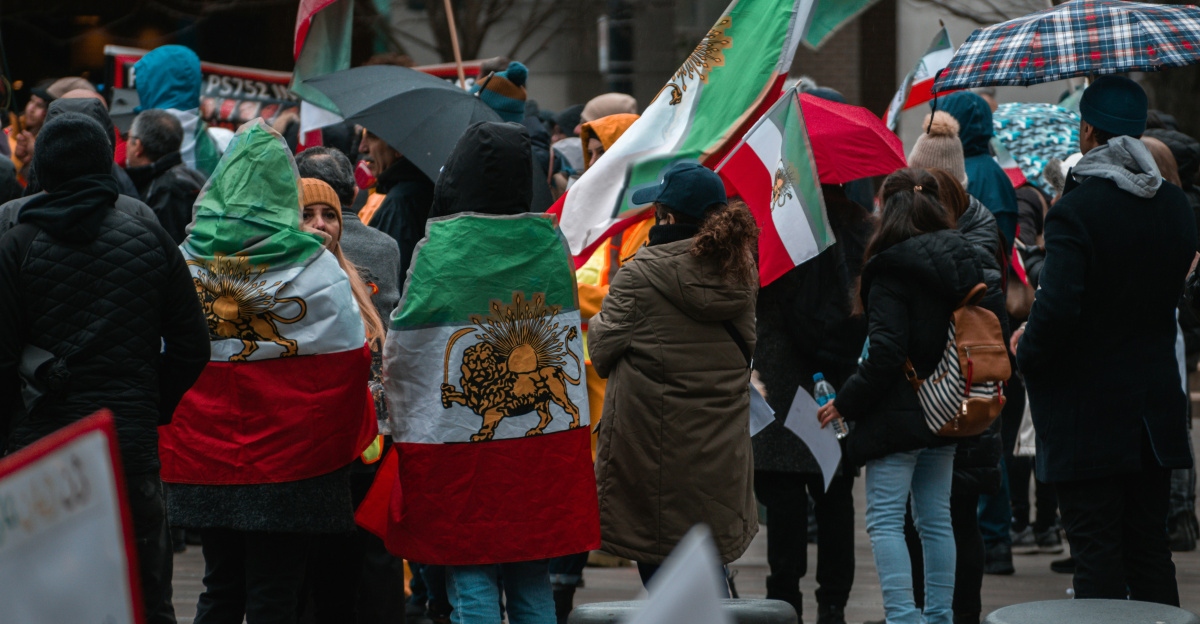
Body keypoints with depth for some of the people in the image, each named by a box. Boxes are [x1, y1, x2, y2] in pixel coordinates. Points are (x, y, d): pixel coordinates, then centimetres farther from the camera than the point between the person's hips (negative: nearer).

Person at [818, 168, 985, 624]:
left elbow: (886, 352, -19)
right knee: (936, 520, 14)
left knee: (885, 520, -4)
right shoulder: (963, 258, 7)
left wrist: (846, 403, -9)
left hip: (899, 412, -7)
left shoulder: (890, 269, -15)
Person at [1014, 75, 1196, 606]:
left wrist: (1027, 352, -7)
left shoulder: (1075, 210, -18)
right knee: (1151, 551, 13)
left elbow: (1057, 309, -24)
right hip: (1156, 409, 6)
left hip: (1086, 415, -6)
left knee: (1097, 555, -2)